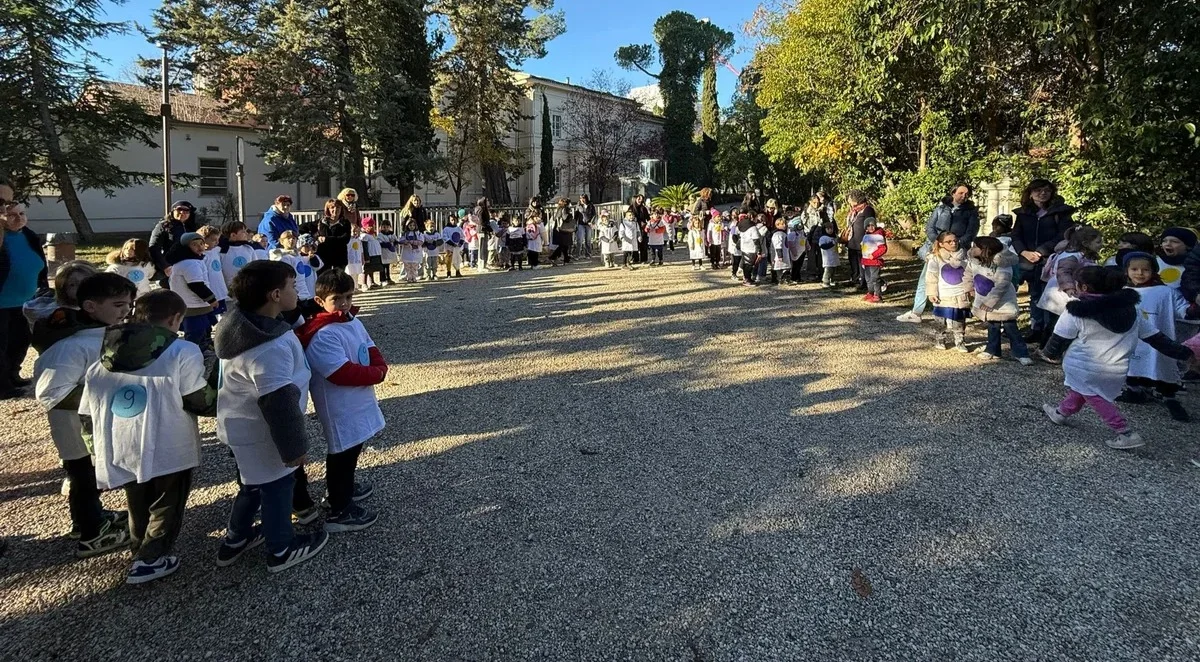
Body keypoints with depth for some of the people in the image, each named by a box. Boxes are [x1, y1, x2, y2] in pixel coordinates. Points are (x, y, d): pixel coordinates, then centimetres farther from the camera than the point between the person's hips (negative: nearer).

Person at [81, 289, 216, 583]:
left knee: (138, 504, 28)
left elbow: (86, 415, 11)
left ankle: (140, 550, 43)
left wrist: (102, 440, 25)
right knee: (166, 505, 16)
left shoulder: (102, 358, 5)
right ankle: (148, 561, 16)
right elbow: (203, 401, -12)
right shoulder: (182, 352, -15)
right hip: (168, 449, -6)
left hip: (119, 450, 6)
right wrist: (220, 399, 8)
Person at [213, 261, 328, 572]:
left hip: (243, 426, 10)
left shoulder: (245, 323, -3)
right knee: (276, 486, 11)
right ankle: (282, 550, 31)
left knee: (253, 483, 27)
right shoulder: (269, 348, -34)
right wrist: (295, 446, -22)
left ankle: (235, 540, 45)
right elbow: (278, 403, -31)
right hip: (261, 434, -10)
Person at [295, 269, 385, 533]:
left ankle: (345, 487, 47)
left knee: (353, 448, 25)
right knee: (343, 453, 3)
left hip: (358, 401, 9)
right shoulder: (322, 336, -25)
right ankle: (340, 512, 17)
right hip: (340, 408, -9)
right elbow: (342, 373, -30)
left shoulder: (353, 321, 4)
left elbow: (371, 349, 8)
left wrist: (380, 367, -13)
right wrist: (376, 374, -19)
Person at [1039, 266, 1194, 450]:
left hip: (1084, 367, -6)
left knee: (1095, 398, 7)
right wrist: (1183, 353, 13)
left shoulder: (1077, 310, -12)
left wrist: (1050, 353, 13)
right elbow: (1156, 337, 6)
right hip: (1116, 370, 6)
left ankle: (1127, 434, -2)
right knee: (1079, 390, 24)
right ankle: (1061, 413, 42)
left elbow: (1059, 337, -4)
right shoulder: (1131, 309, 5)